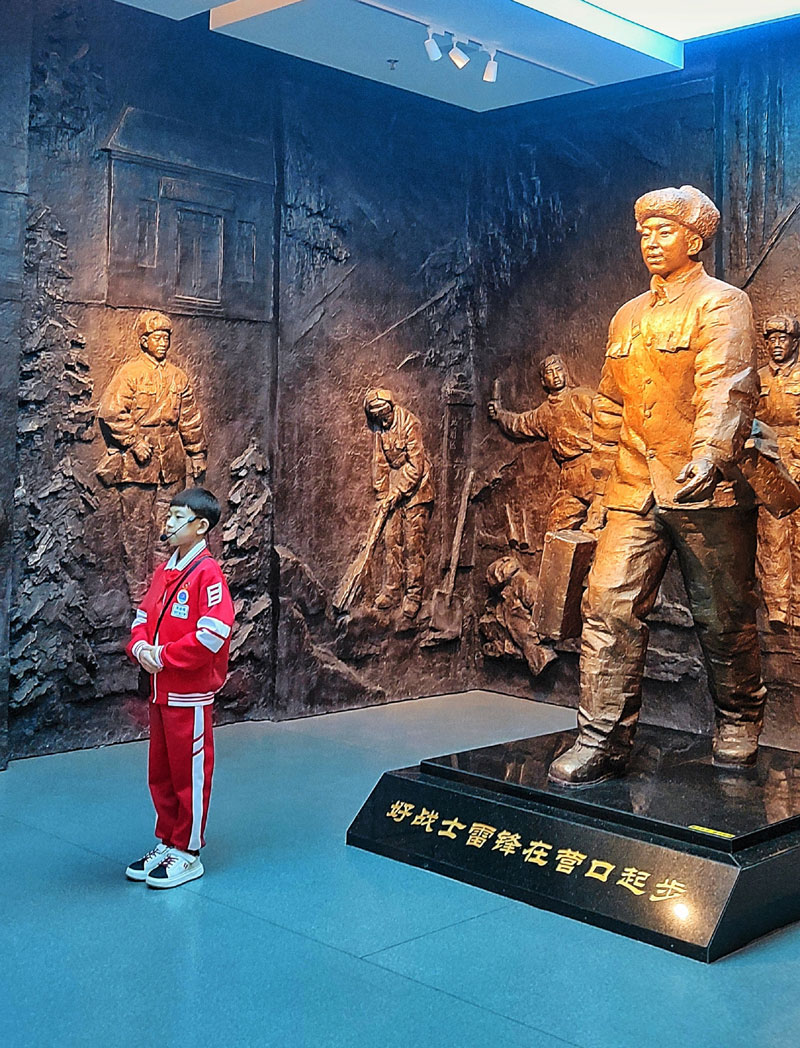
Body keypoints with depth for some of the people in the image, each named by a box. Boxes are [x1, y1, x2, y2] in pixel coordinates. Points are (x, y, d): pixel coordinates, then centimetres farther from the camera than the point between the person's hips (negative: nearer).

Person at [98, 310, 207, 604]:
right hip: (138, 463, -5)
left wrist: (197, 456, 17)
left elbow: (190, 419, 18)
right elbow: (111, 411, -9)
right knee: (137, 527, -1)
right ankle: (137, 589, 5)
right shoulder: (130, 372, -3)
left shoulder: (177, 376, 14)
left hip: (172, 463, 5)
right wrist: (134, 442, -13)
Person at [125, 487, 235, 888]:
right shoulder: (163, 571, 11)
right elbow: (143, 617, 17)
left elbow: (213, 633, -23)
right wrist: (140, 648, -4)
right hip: (160, 690, 9)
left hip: (190, 693, -8)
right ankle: (166, 843, 31)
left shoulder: (207, 573, -15)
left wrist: (165, 656, -18)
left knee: (190, 774, 3)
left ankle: (188, 854, 15)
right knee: (161, 772, 17)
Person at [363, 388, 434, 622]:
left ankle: (413, 596, -1)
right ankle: (391, 591, 12)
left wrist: (398, 493, -14)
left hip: (415, 488, -6)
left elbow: (416, 465, -16)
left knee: (414, 543, -5)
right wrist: (382, 495, 6)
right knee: (391, 540, 5)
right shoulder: (380, 430, 6)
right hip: (393, 489, 6)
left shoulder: (410, 425, -15)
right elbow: (380, 463, 12)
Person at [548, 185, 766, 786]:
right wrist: (604, 489, 19)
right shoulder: (628, 318, 19)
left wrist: (706, 459, -33)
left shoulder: (722, 305, -1)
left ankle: (739, 724, 26)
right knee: (611, 606, -5)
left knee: (724, 619, 6)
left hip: (705, 492, -5)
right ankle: (603, 742, -1)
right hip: (635, 493, 5)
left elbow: (725, 389, -17)